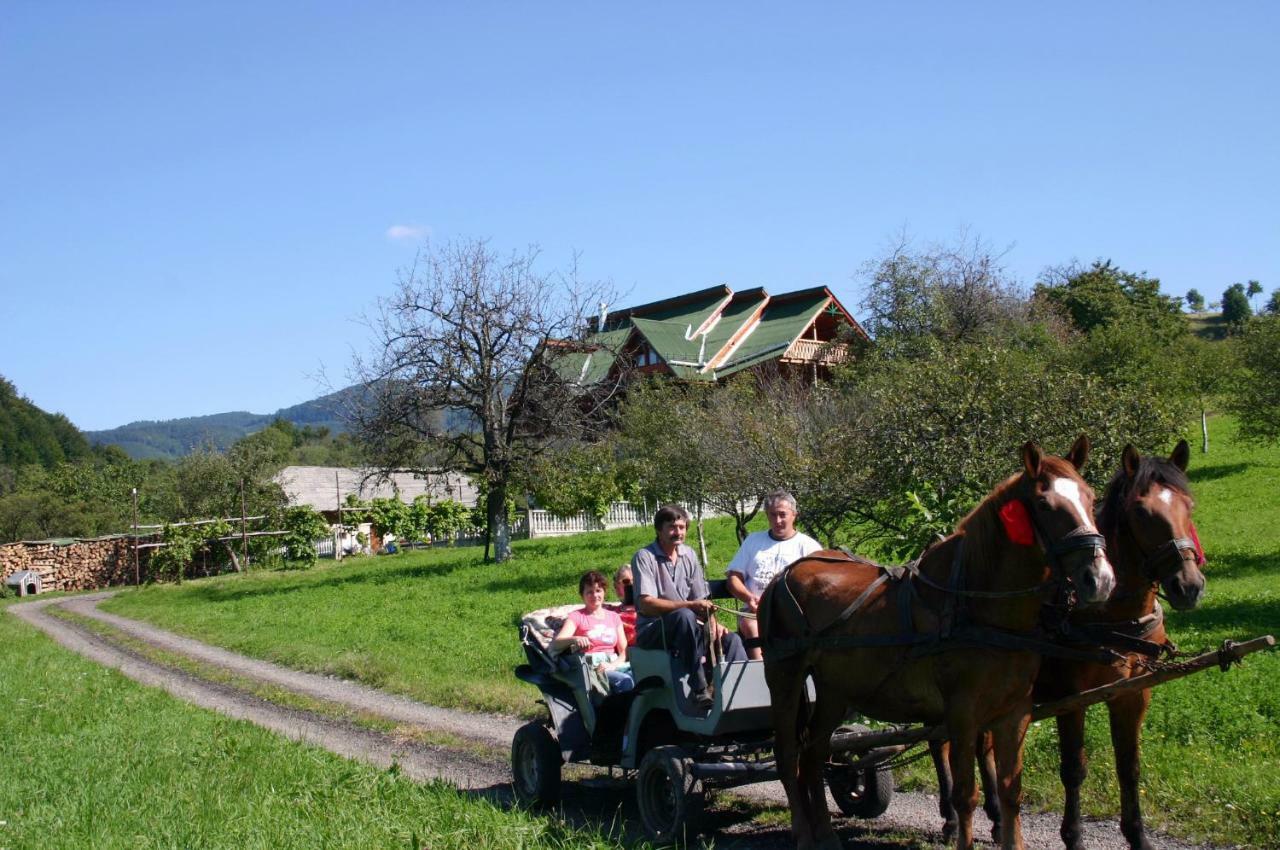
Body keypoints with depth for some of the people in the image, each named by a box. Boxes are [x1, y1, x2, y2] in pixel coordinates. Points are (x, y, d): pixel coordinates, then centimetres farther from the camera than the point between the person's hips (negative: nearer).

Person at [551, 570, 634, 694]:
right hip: (590, 667, -4)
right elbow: (555, 644, -5)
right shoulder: (576, 616, 11)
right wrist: (574, 639, -28)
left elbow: (624, 651, 15)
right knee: (625, 681, -35)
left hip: (614, 664, 4)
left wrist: (612, 665, -8)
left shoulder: (614, 616, 23)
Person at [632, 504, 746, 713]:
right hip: (651, 632, -6)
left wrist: (712, 621, -11)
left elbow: (701, 600, 11)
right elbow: (646, 604, -20)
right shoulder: (644, 558, -9)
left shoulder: (689, 555, 11)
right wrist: (690, 605, -28)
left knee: (731, 639, -15)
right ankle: (700, 691, -38)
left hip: (684, 631, 6)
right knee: (685, 616, -36)